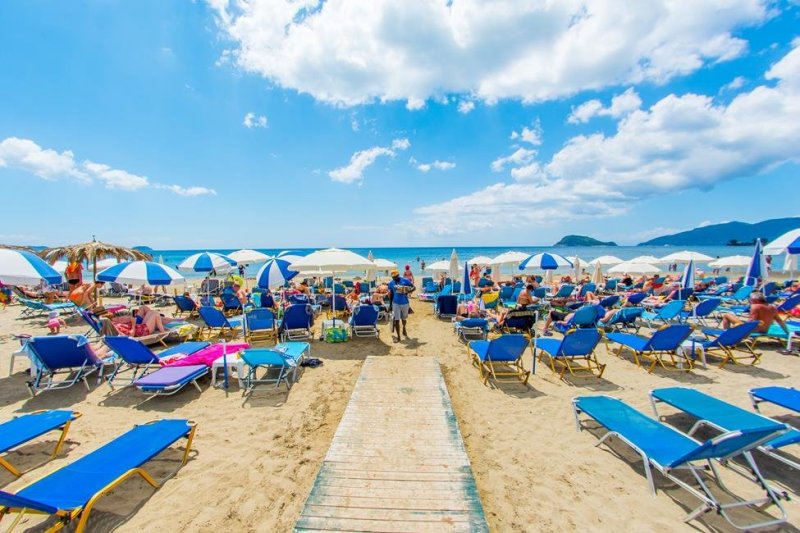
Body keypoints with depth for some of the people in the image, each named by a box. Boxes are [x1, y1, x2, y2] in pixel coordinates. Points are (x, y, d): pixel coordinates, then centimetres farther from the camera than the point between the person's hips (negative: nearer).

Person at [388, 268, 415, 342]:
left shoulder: (405, 280, -7)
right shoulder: (391, 283, 0)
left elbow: (414, 287, -4)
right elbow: (391, 295, 8)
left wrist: (408, 292, -23)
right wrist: (390, 305, 9)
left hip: (405, 303, 0)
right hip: (396, 304, 0)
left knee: (404, 319, 18)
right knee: (396, 320, -4)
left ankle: (404, 329, 49)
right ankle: (398, 337, 7)